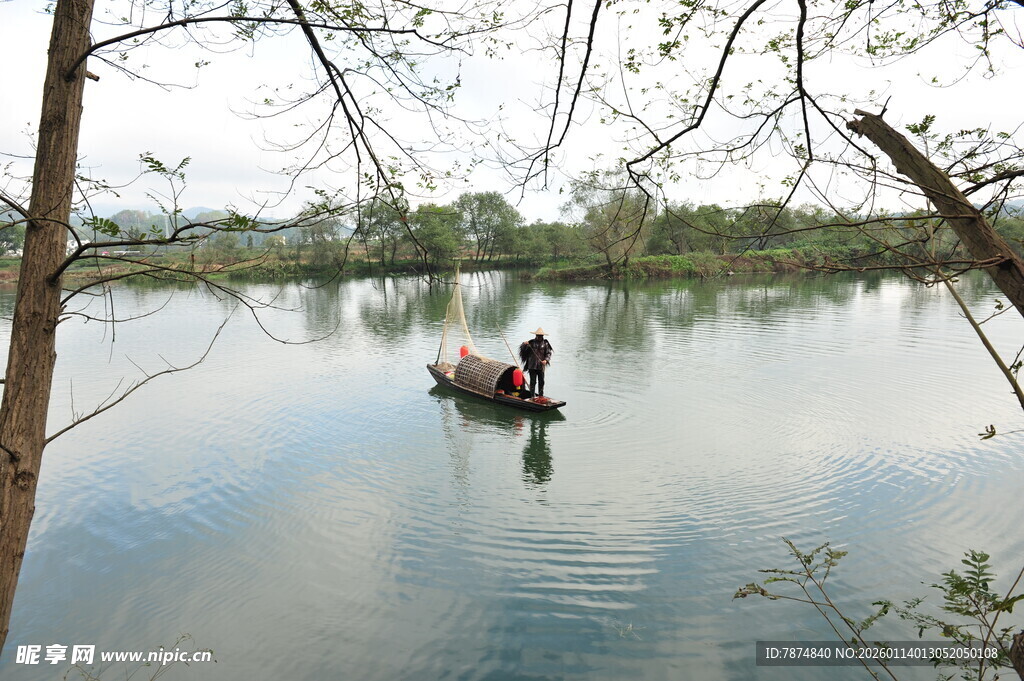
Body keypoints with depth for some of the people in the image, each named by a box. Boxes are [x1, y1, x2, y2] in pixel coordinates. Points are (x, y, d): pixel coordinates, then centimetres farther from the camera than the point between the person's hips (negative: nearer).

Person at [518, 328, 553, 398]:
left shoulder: (545, 343, 4)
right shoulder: (531, 342, 1)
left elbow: (548, 353, 4)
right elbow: (523, 350, 1)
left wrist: (546, 360, -13)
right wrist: (524, 344, -20)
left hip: (541, 366, 2)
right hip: (532, 366, -1)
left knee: (541, 382, 8)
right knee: (533, 381, -2)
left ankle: (541, 396, 19)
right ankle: (532, 395, 2)